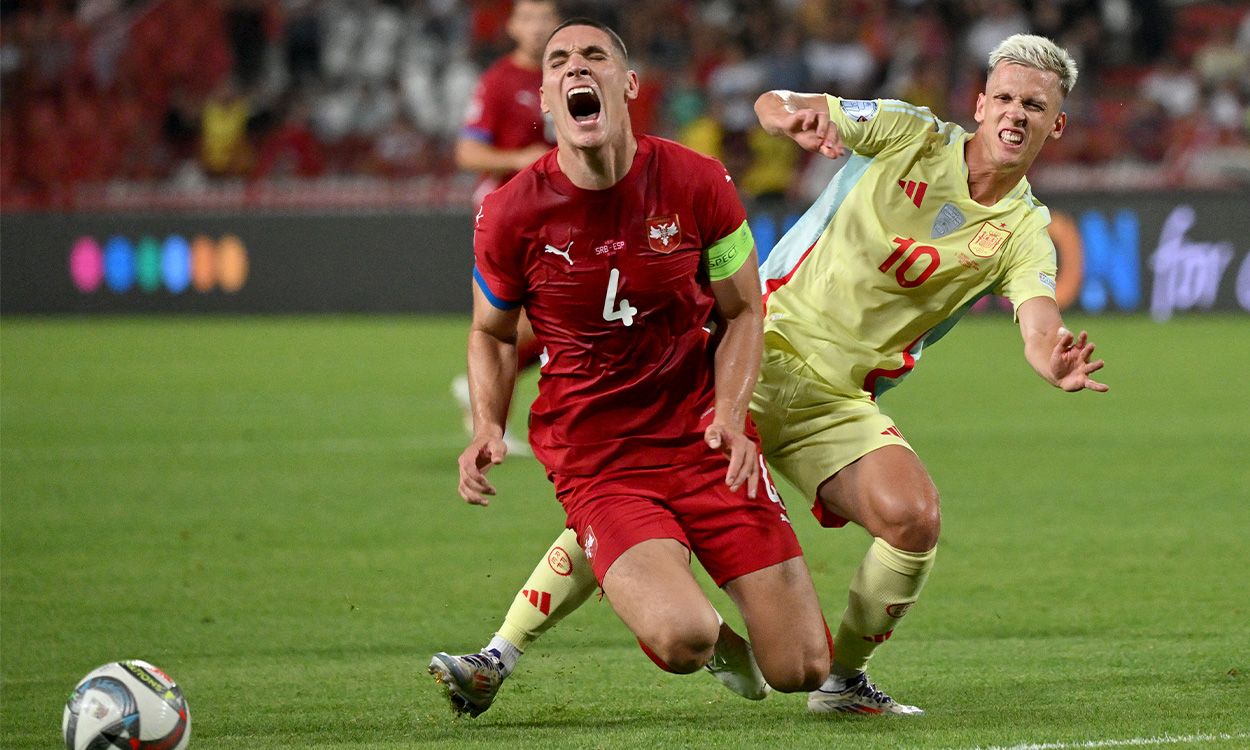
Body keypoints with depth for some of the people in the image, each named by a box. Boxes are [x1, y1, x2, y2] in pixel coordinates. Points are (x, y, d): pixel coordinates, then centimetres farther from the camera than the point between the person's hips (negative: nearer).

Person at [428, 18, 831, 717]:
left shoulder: (697, 183, -6)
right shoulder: (511, 214, -8)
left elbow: (742, 312, 7)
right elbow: (493, 333, 11)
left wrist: (730, 415, -10)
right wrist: (488, 427, -8)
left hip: (704, 439, 2)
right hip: (596, 463, -2)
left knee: (802, 667, -5)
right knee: (682, 640, -29)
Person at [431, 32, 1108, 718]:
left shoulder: (1023, 233, 1)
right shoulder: (911, 135, -1)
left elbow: (1039, 322, -17)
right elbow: (772, 106, -1)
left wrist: (1055, 360, -42)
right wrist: (796, 115, -26)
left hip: (835, 403, 2)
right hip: (760, 349, -2)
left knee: (914, 520, -22)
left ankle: (842, 680, 2)